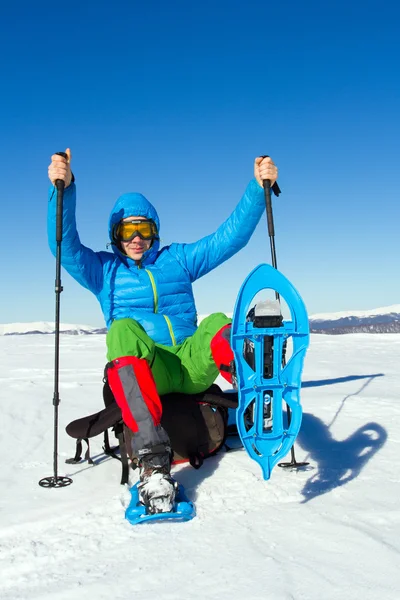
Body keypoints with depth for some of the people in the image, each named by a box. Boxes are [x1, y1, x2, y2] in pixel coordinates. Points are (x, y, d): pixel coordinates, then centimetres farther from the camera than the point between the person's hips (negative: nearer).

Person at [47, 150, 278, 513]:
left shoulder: (178, 259, 20)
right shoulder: (103, 270, 16)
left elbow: (231, 236, 11)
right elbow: (64, 245, -2)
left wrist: (258, 188, -2)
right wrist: (63, 189, -18)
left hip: (193, 364, 2)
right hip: (143, 370, -2)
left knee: (219, 323, -27)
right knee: (123, 328, -34)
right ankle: (153, 461, -48)